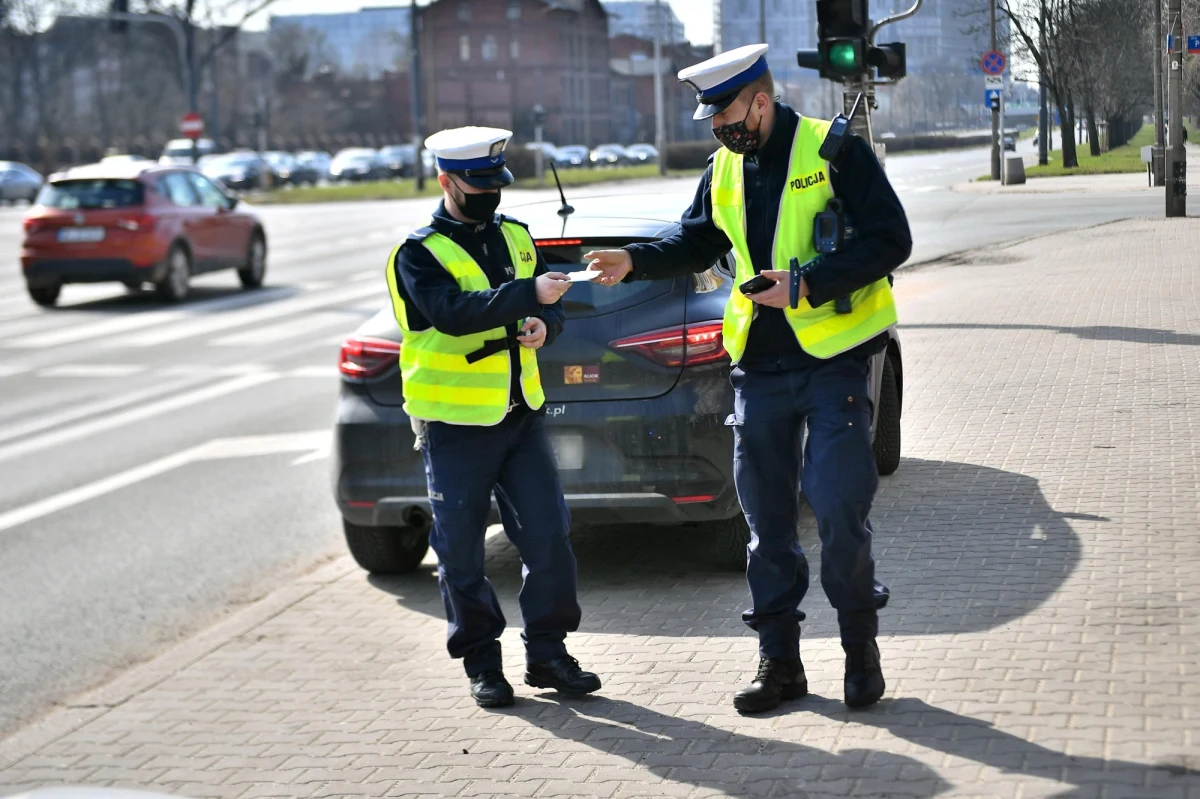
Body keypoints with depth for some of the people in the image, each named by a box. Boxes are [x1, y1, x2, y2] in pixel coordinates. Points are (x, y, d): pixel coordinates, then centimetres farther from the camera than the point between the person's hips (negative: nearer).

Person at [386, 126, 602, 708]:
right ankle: (482, 664, 15)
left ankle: (547, 654, 14)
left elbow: (549, 307, 16)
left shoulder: (515, 236, 11)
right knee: (462, 553, 2)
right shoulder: (420, 253, -8)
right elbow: (452, 312, -25)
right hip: (455, 425, -5)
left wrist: (544, 325, -8)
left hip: (522, 415, 5)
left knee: (549, 537, 2)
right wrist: (528, 295, -34)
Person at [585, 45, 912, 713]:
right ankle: (780, 661, 16)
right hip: (759, 365, 6)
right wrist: (636, 262, 2)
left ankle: (861, 647, 10)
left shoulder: (834, 151, -10)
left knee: (838, 509, -9)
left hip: (835, 358, -6)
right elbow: (699, 242, 20)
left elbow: (891, 240, -13)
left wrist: (807, 285, -20)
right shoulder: (726, 168, 10)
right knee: (768, 520, 8)